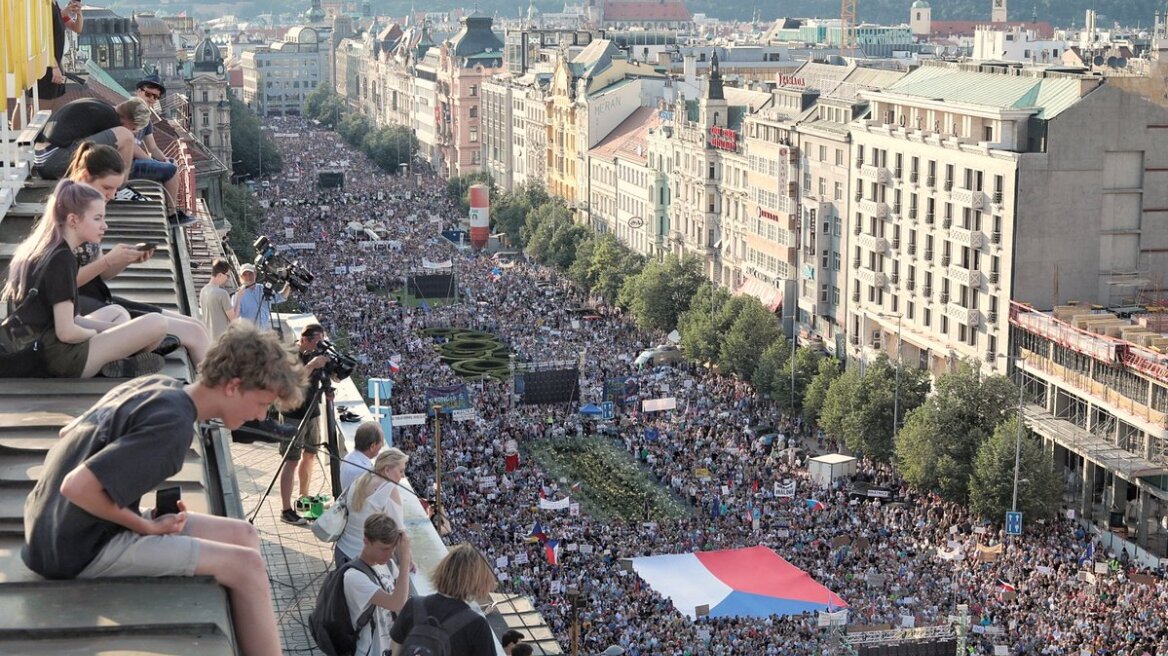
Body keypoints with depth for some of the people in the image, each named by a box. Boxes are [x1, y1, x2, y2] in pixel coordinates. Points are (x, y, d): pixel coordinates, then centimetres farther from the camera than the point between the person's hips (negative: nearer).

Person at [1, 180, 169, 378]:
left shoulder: (31, 249, 10)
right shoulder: (62, 259, -18)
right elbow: (66, 332, -21)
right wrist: (96, 333, -1)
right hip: (58, 360, -10)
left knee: (116, 312, 30)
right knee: (156, 323, -14)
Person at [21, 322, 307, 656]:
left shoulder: (158, 386, 3)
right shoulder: (174, 425, -23)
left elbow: (70, 434, 13)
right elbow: (78, 487, -29)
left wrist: (145, 513, 6)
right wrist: (146, 525, -13)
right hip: (83, 550, -9)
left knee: (242, 535, 7)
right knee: (246, 565, -14)